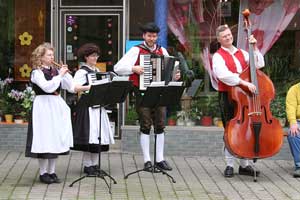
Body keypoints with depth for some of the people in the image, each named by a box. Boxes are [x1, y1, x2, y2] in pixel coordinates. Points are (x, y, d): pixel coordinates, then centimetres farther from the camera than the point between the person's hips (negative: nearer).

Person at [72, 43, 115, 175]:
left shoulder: (97, 71, 17)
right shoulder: (82, 72, -7)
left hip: (99, 106, 8)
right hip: (87, 107, -8)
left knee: (99, 135, 7)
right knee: (89, 136, -8)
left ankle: (94, 164, 14)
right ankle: (87, 165, 0)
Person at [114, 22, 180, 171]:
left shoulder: (162, 51, 11)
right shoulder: (136, 50, -2)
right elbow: (118, 68, -9)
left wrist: (175, 75, 2)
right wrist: (134, 68, -22)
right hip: (142, 93, -4)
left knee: (160, 126, 5)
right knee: (145, 126, -1)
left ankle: (160, 159, 13)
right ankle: (147, 160, 6)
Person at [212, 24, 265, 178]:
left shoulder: (241, 53, 15)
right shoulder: (218, 56, -4)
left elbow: (259, 64, 8)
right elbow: (224, 75, -21)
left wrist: (255, 48, 1)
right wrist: (245, 82, -28)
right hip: (227, 97, -5)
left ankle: (244, 165, 14)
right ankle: (229, 165, 7)